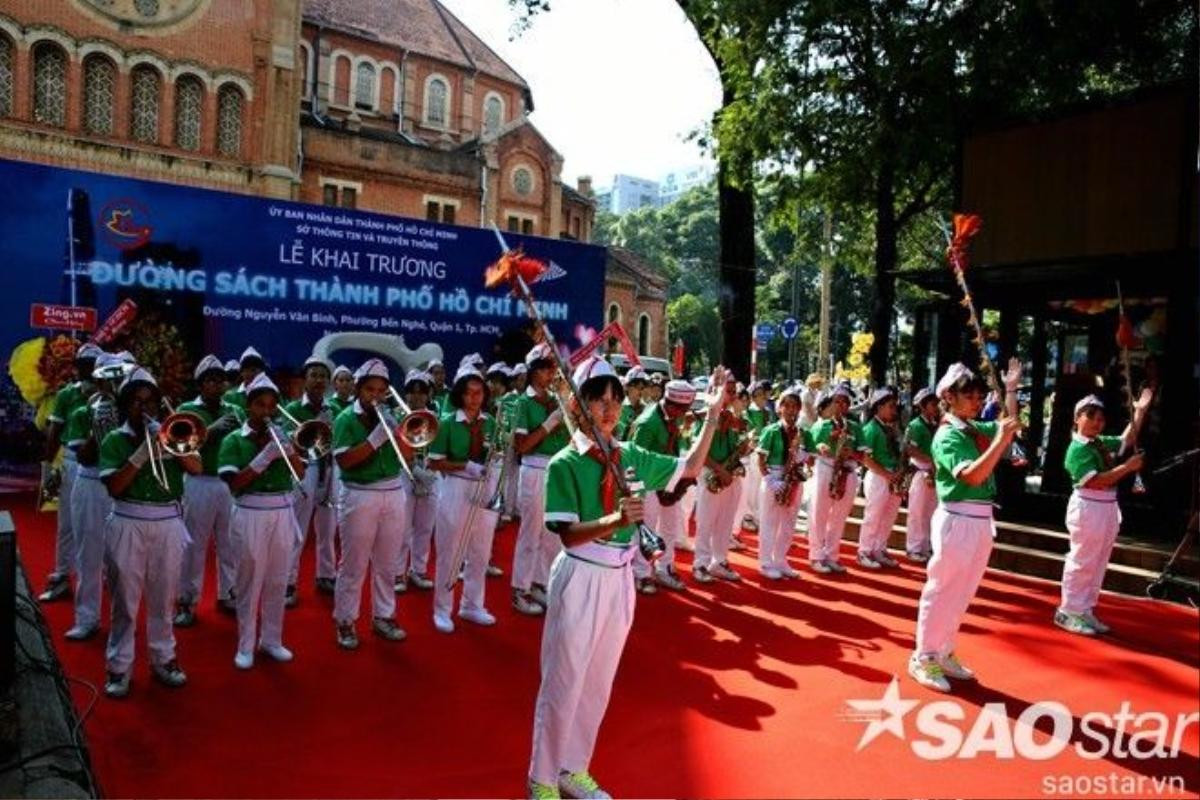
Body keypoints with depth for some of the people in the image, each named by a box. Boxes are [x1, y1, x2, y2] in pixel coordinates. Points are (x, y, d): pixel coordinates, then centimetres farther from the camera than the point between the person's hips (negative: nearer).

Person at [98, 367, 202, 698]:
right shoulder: (114, 441, 1)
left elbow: (196, 468, -8)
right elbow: (114, 487, -12)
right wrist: (142, 454, -20)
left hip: (168, 525, 2)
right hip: (128, 526, -2)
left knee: (163, 599, 11)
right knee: (125, 601, 4)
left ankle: (163, 658, 24)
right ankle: (119, 666, 16)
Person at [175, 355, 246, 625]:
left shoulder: (235, 411, 10)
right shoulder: (187, 410, 1)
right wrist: (213, 428, -23)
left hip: (231, 484, 3)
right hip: (199, 484, -3)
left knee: (230, 542, 11)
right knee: (194, 544, 3)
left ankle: (228, 593, 24)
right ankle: (187, 601, 13)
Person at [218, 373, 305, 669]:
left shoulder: (281, 435, 7)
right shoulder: (234, 440, -4)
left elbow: (300, 474, -1)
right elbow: (234, 483, -13)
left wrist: (285, 445, -14)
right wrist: (265, 456, -21)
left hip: (282, 514, 3)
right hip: (251, 516, -3)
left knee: (277, 582, 11)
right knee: (249, 583, 5)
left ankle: (271, 640, 25)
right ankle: (245, 646, 17)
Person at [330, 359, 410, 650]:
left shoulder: (390, 417, 7)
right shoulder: (346, 419, -5)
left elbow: (408, 456, 1)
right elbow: (344, 460, -17)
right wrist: (376, 438, -23)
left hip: (393, 495, 4)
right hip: (359, 497, -4)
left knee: (386, 564, 13)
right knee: (353, 565, 4)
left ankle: (384, 617, 25)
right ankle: (345, 622, 15)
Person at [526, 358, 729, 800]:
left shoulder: (632, 457, 2)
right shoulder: (564, 464, -14)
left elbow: (689, 468, 12)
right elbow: (569, 534, -19)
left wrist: (712, 415, 4)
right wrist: (616, 519, -36)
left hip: (619, 579, 6)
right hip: (580, 579, -6)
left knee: (598, 684, 17)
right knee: (563, 683, 6)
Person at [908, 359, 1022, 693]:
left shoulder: (978, 428, 9)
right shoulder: (947, 435, -15)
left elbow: (1008, 426, 26)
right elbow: (973, 476, -26)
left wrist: (1011, 389, 15)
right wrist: (1001, 440, -27)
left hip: (981, 521, 8)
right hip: (957, 520, -8)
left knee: (962, 594, 16)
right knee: (942, 591, 1)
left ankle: (944, 653, 28)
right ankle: (923, 658, 11)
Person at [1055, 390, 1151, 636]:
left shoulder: (1102, 442, 10)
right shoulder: (1077, 449, -16)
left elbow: (1126, 440, 26)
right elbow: (1095, 481, -24)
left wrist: (1140, 411, 19)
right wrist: (1127, 467, -23)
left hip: (1108, 507, 9)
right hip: (1088, 508, -9)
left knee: (1098, 564, 14)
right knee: (1082, 562, -3)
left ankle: (1085, 611, 23)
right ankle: (1068, 612, 6)